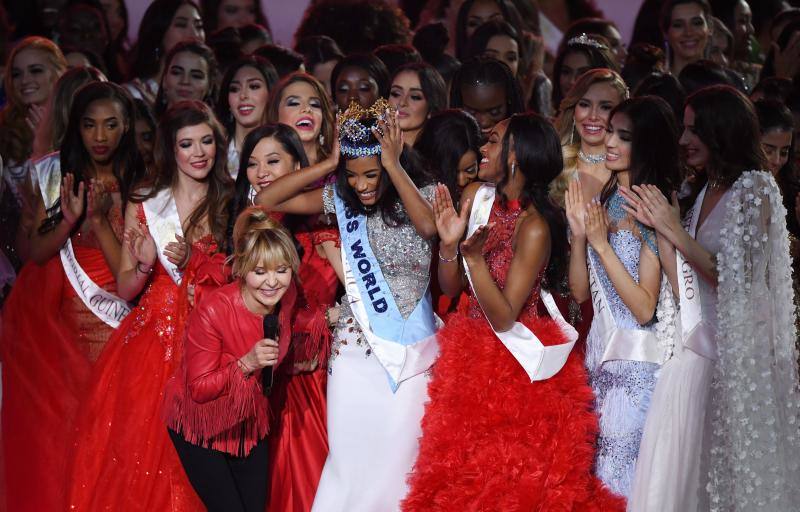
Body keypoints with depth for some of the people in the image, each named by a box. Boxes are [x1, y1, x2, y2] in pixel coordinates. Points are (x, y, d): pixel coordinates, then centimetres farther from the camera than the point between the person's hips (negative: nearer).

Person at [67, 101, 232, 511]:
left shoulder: (231, 202, 5)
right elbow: (124, 288, 7)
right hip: (151, 340, 0)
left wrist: (191, 261, -10)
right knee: (139, 448, -5)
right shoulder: (144, 203, 5)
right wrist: (145, 266, -14)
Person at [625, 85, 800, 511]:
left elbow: (737, 281, -17)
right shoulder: (704, 192, 12)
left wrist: (676, 232, -13)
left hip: (736, 355, -7)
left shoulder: (755, 191, -8)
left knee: (735, 472, 0)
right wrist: (658, 228, -2)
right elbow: (683, 286, 7)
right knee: (686, 472, 7)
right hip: (695, 346, 7)